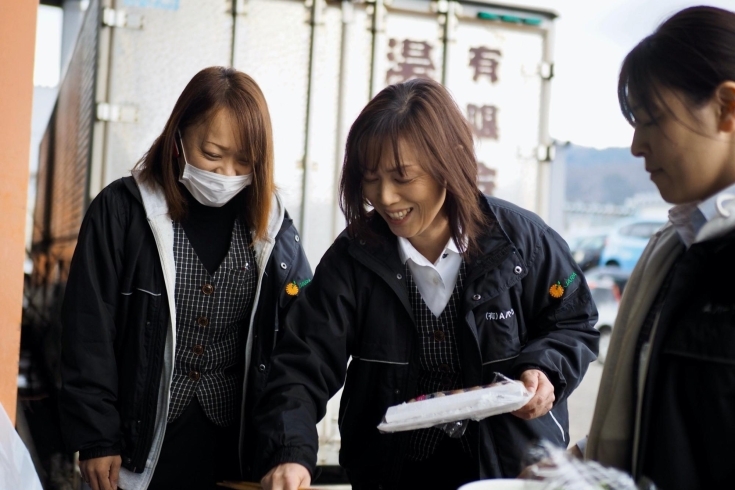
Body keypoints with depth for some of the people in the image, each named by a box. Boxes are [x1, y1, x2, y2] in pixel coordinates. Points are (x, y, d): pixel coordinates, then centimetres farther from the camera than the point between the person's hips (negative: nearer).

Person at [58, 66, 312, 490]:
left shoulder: (271, 224, 2)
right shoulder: (123, 210, -6)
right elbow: (90, 333, -5)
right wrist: (96, 439, -7)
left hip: (235, 441, 3)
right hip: (143, 438, -2)